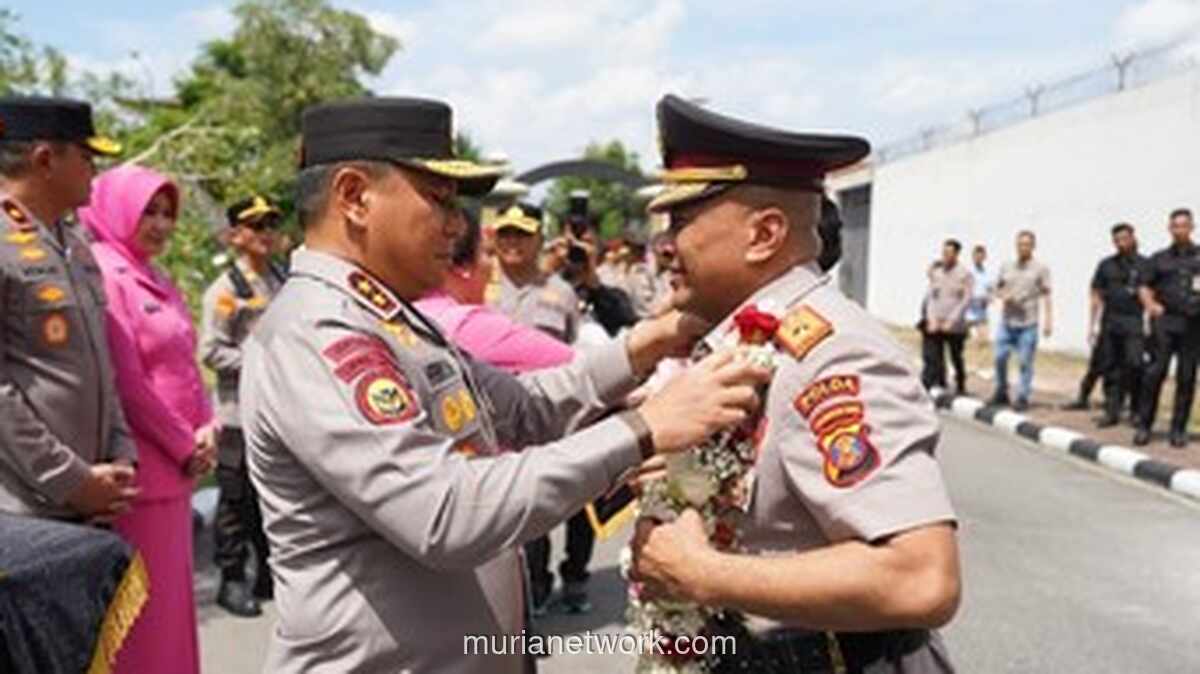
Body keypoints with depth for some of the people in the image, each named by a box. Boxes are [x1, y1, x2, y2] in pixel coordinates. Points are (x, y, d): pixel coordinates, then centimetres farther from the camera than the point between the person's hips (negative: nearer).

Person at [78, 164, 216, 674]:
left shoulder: (158, 282, 16)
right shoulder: (104, 274, -11)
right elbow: (124, 381, -17)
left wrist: (205, 432, 2)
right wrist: (186, 447, -10)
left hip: (176, 465, 9)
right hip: (142, 469, -8)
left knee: (171, 591, 16)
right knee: (145, 601, -1)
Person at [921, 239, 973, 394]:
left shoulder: (965, 275, -3)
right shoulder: (936, 272, 8)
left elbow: (966, 300, -8)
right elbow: (931, 296, 7)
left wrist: (951, 321, -15)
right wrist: (932, 319, -5)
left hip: (955, 327, -3)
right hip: (935, 325, 3)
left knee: (956, 358, 8)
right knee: (934, 359, -3)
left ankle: (960, 388, 26)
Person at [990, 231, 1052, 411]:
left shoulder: (1041, 269, 1)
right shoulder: (1006, 267, 11)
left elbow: (1046, 296, -1)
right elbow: (998, 290, 18)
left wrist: (1048, 321, -8)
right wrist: (1004, 296, -6)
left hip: (1028, 324, -3)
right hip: (1006, 322, 3)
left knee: (1025, 361, -2)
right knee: (1000, 357, 4)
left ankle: (1023, 397, 7)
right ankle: (1001, 393, 18)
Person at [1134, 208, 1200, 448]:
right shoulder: (1159, 258, 14)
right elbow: (1145, 287, 9)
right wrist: (1150, 304, -10)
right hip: (1165, 321, -1)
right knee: (1155, 372, -8)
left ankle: (1178, 429, 10)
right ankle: (1144, 425, -2)